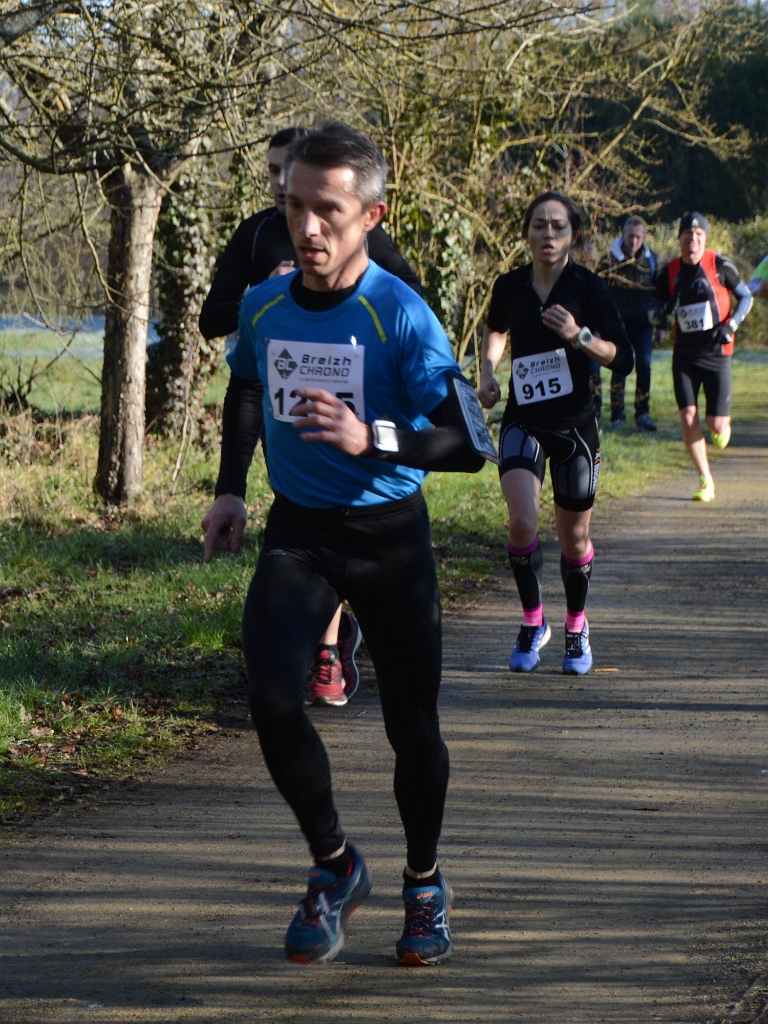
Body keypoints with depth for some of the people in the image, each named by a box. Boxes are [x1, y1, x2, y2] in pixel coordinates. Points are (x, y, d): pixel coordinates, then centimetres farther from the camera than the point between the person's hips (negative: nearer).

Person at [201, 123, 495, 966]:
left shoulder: (401, 315, -17)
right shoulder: (263, 305, -2)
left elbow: (472, 444, -20)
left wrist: (372, 438, -32)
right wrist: (229, 491, 14)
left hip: (389, 534, -3)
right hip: (297, 530, 3)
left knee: (411, 724, 5)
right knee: (270, 698, -18)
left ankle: (424, 885, 30)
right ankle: (335, 866, 5)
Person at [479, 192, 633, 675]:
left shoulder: (590, 288, -8)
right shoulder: (510, 286, 0)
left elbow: (623, 359, -10)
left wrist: (579, 336, -24)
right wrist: (488, 372, 6)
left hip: (575, 423, -1)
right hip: (523, 421, 1)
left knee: (574, 536, 7)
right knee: (523, 522, -19)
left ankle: (577, 627, 31)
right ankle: (532, 622, 2)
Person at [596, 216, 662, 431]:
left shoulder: (651, 260, 6)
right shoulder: (610, 259, -4)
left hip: (643, 323, 2)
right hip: (619, 322, -2)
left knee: (644, 365, -5)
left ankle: (642, 414, 3)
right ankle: (617, 416, 1)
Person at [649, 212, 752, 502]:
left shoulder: (720, 265, -6)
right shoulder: (669, 272, 2)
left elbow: (746, 297, 5)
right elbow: (654, 313, 8)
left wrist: (731, 324, -11)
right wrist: (660, 313, -16)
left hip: (716, 352, -2)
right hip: (685, 354, 2)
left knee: (716, 424, -5)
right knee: (688, 419, -9)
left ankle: (724, 425, 36)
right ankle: (706, 481, 6)